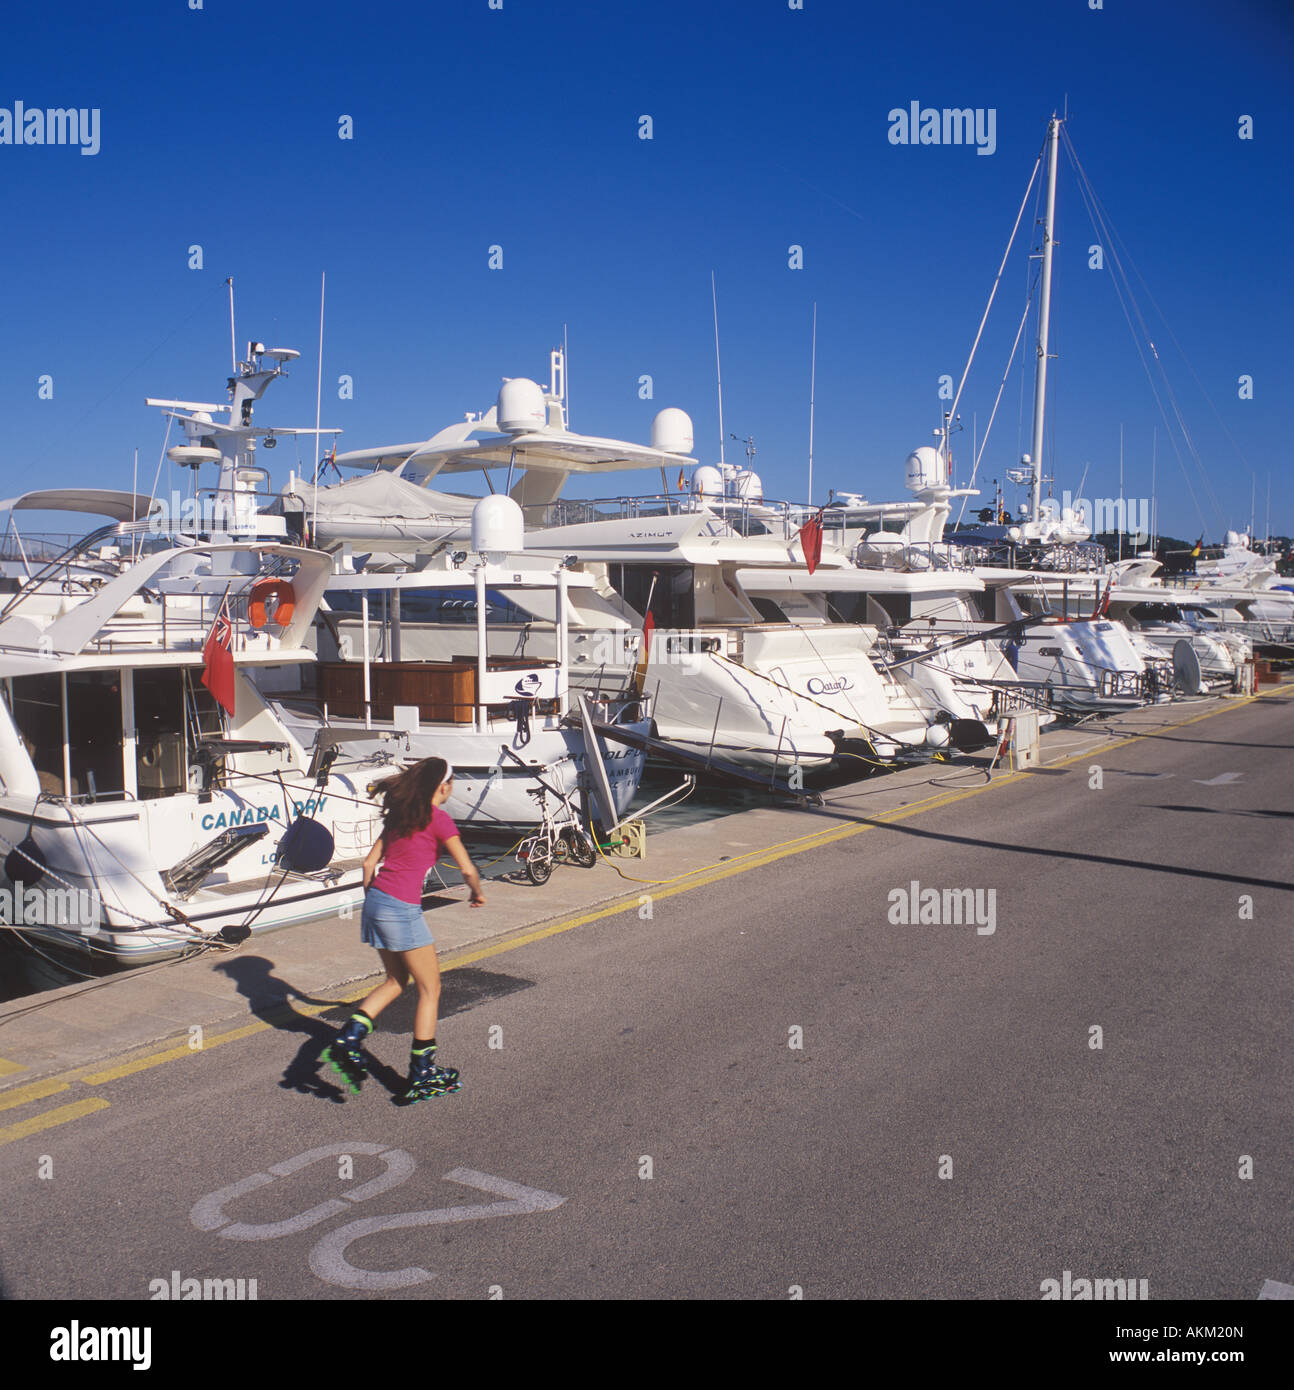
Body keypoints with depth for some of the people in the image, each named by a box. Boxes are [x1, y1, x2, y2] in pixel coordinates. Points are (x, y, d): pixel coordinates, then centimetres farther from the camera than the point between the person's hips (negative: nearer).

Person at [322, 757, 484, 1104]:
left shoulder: (399, 814, 14)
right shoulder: (438, 819, -7)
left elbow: (370, 862, 16)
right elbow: (467, 869, -8)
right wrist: (478, 893, 11)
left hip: (375, 898, 8)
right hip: (402, 909, -8)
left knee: (396, 981, 22)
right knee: (430, 989, 6)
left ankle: (346, 1040, 10)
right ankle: (422, 1075, 10)